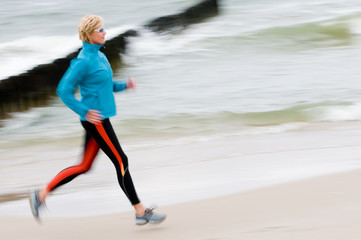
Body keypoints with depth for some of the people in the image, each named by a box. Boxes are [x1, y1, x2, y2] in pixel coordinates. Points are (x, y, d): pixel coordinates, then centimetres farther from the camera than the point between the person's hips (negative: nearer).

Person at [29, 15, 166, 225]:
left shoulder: (100, 56, 12)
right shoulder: (83, 61, -16)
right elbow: (64, 91, -16)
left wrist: (125, 85, 7)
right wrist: (85, 111, -21)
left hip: (100, 119, 10)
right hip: (95, 119, -10)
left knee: (85, 166, 14)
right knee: (121, 162, -5)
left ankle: (41, 195, 19)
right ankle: (141, 212, 2)